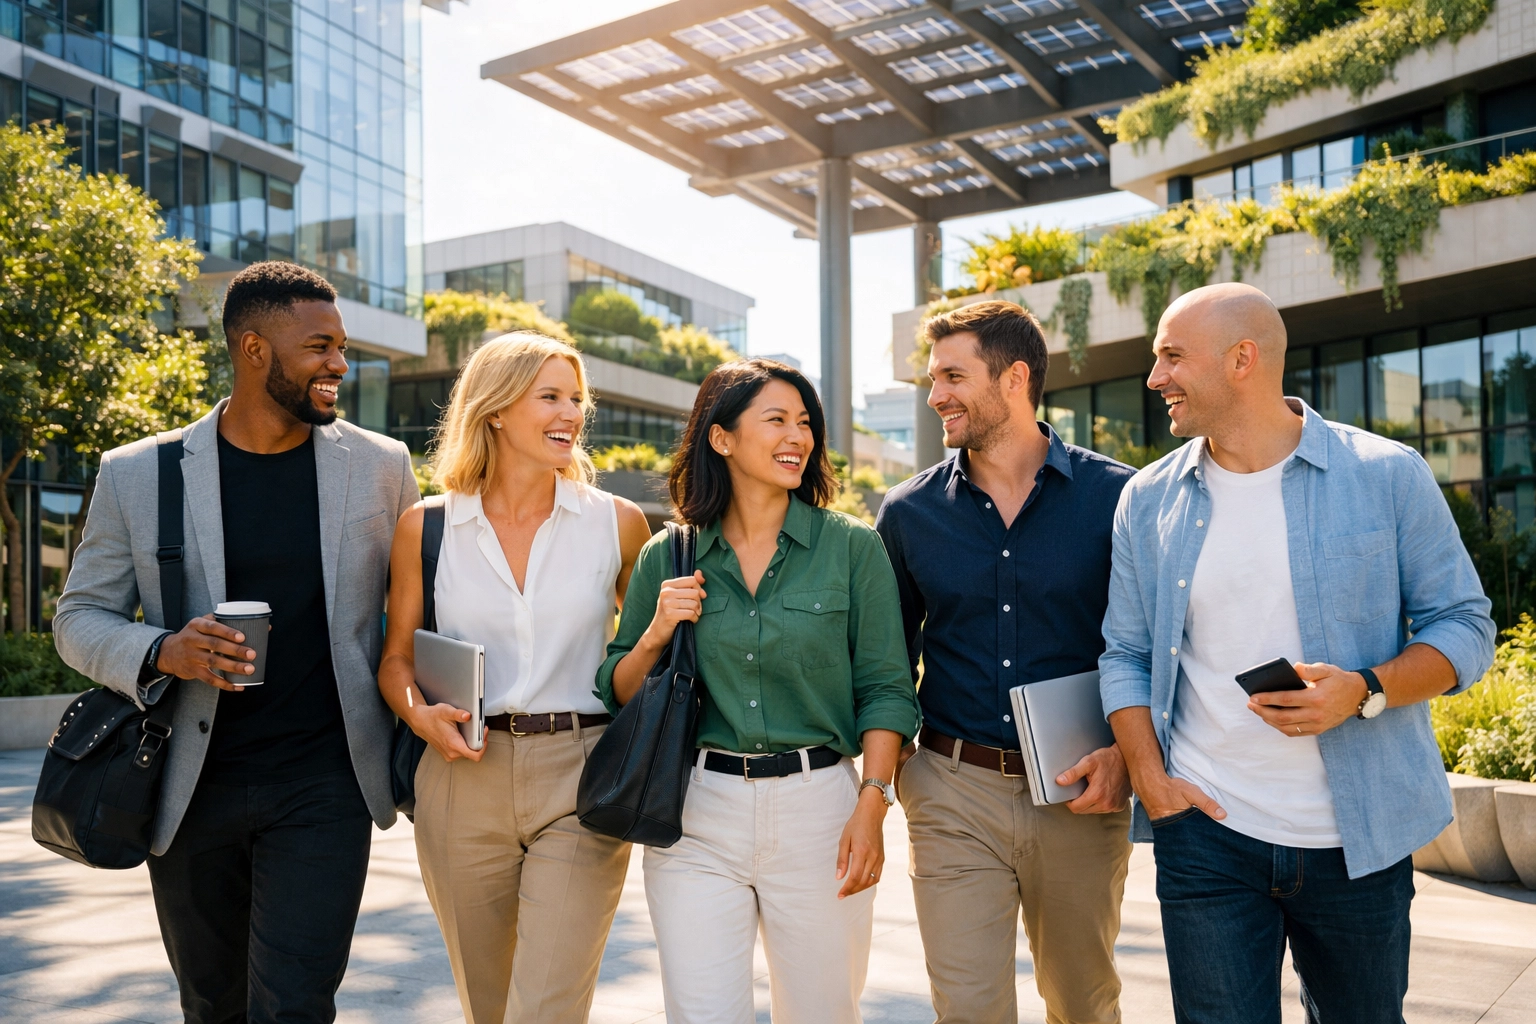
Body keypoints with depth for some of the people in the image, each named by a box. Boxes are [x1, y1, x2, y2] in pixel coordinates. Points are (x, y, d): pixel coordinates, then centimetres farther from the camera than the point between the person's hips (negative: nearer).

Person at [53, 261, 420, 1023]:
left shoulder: (380, 466, 1)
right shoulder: (135, 475, -1)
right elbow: (79, 618, 4)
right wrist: (162, 653, -16)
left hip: (321, 786, -1)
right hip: (191, 790, 1)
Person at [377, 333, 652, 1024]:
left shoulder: (616, 523, 2)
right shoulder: (427, 528, 3)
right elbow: (396, 657, 10)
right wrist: (421, 715, -10)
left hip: (581, 785, -1)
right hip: (464, 781, 2)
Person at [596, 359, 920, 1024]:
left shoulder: (852, 546, 1)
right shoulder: (666, 557, 5)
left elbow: (885, 688, 0)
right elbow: (618, 695, 11)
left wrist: (871, 807, -10)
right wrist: (656, 635, -8)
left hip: (817, 811, 0)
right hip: (696, 817, 1)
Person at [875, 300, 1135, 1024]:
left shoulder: (1116, 497, -4)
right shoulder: (908, 512, 3)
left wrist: (1126, 752, -12)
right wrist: (892, 769, 0)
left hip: (1079, 799, 0)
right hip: (954, 794, 1)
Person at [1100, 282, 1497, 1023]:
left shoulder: (1387, 475, -4)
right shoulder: (1148, 499, 4)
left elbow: (1464, 627, -1)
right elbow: (1125, 652, 7)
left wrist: (1365, 691, -19)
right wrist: (1149, 775, -6)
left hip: (1358, 839, -1)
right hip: (1205, 831, 1)